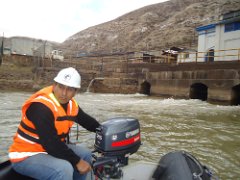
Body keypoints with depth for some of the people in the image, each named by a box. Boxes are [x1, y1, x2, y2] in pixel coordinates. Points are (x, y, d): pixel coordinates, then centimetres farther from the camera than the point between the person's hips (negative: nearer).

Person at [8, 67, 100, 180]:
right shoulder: (41, 106, -27)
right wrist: (77, 162, -24)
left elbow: (86, 120, 14)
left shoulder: (70, 104, -1)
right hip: (26, 155, -8)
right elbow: (50, 143, -30)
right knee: (64, 169, -31)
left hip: (52, 149, 9)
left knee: (85, 154, 7)